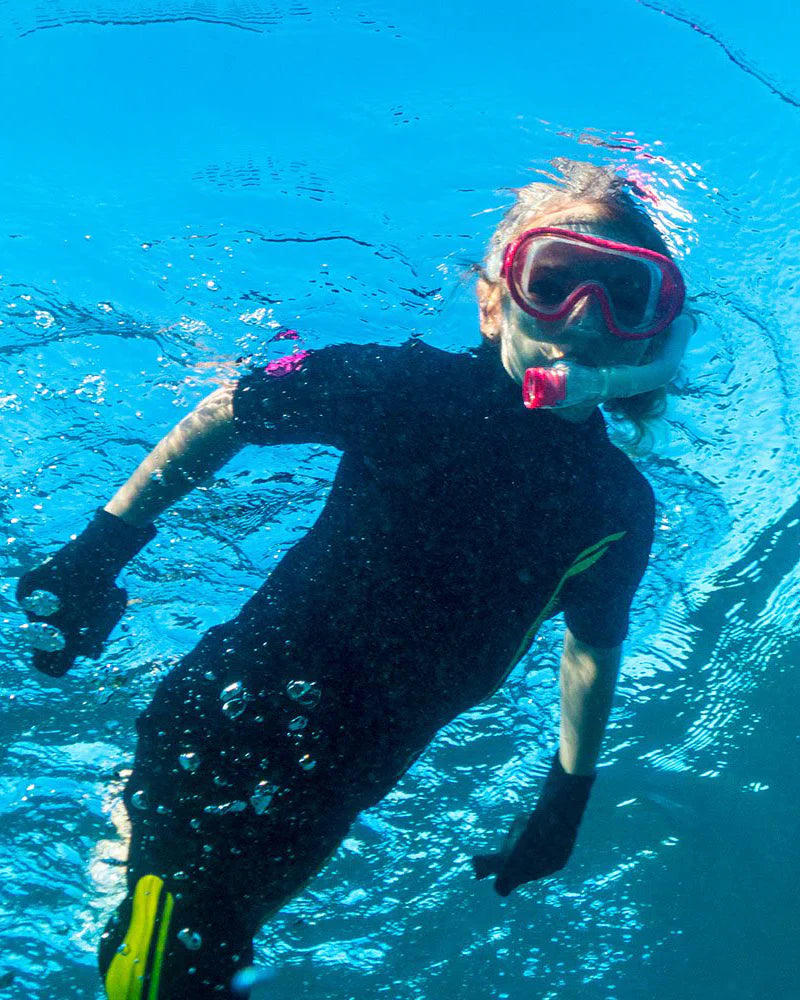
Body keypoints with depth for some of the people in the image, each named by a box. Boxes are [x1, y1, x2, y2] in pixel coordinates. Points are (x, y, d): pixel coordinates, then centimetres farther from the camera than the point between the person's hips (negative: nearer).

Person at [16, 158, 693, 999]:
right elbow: (225, 415, -4)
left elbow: (594, 646, 13)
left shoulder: (617, 508, -4)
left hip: (341, 782, 4)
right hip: (228, 723, -3)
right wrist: (100, 548, -4)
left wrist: (566, 799, 17)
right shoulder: (411, 387, -16)